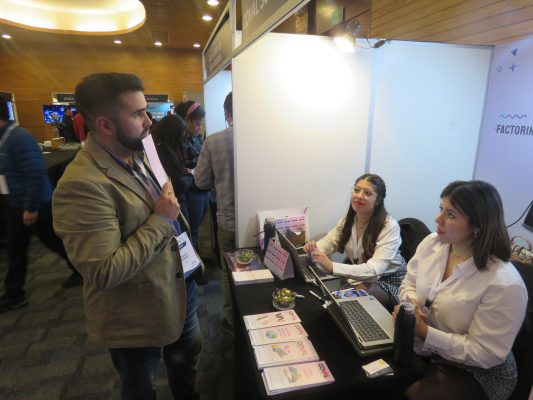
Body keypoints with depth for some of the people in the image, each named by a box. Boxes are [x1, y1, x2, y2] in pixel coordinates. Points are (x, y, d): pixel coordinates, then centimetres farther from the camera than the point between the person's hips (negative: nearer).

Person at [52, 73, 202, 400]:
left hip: (180, 291, 8)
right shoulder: (83, 184, -29)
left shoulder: (137, 155, 0)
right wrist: (160, 220, -25)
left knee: (187, 362, 31)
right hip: (137, 319, -7)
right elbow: (104, 272, -30)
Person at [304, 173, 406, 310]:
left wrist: (332, 267, -49)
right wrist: (314, 248, -28)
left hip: (389, 281, -5)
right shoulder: (349, 219, -5)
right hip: (360, 276, 6)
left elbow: (374, 269, -36)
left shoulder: (390, 227, -26)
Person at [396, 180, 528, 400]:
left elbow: (484, 353, -22)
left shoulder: (504, 284, -27)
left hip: (472, 372, -5)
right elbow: (408, 283, 4)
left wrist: (425, 332, -28)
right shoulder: (431, 243, -9)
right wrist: (411, 303, -17)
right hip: (420, 345, 5)